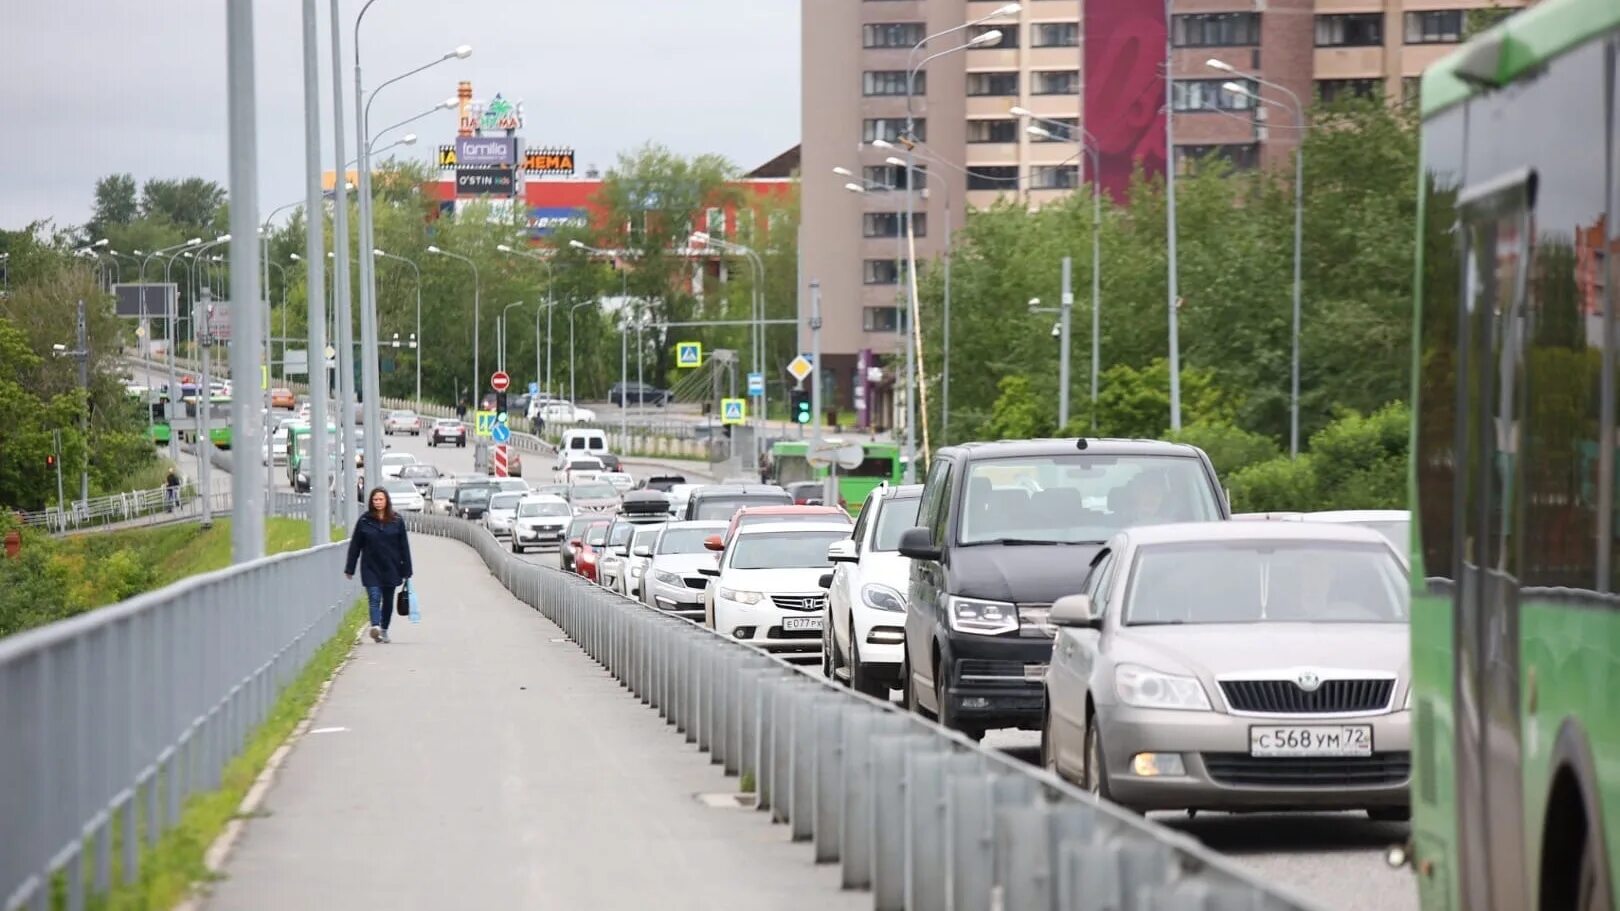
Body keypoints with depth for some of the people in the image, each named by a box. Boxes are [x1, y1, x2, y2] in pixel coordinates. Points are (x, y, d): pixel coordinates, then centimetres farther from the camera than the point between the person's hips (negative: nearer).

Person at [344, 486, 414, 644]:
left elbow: (404, 547, 4)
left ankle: (384, 630, 27)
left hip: (390, 569, 2)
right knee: (374, 598, -16)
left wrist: (406, 571, 2)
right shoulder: (364, 521, 0)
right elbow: (355, 546, 4)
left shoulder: (397, 521, 2)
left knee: (388, 600, 12)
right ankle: (375, 627, -33)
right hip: (371, 569, -2)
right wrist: (349, 569, 3)